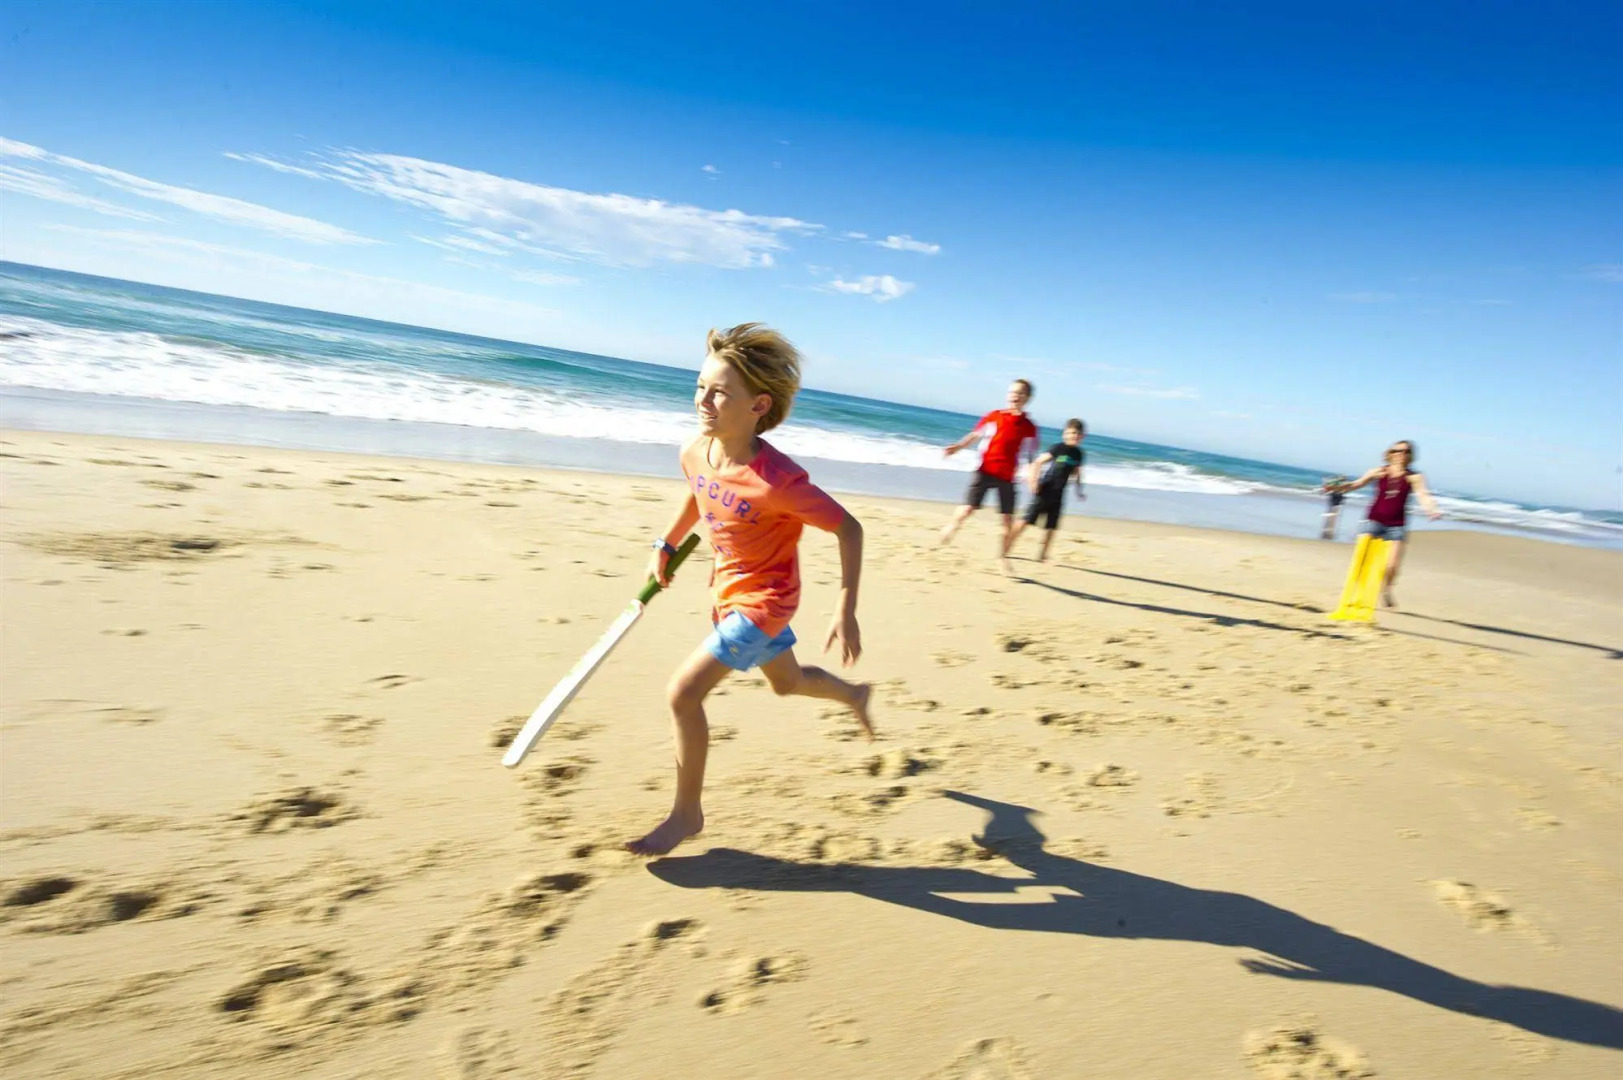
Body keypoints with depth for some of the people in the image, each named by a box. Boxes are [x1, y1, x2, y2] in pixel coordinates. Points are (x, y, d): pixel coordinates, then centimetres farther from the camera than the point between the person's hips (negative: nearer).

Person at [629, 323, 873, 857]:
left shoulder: (777, 480, -33)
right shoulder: (694, 454, -12)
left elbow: (848, 527, -25)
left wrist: (845, 612, -26)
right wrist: (665, 545, 7)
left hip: (764, 599, -7)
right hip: (728, 589, 8)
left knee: (683, 693, -12)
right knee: (788, 682, 27)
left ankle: (687, 813, 9)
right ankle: (854, 693, 58)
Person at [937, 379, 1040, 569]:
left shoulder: (1028, 427, 1)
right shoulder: (994, 416, 1)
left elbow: (1030, 457, 6)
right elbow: (975, 434, 10)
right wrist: (958, 446, -4)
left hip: (1007, 477, 1)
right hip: (986, 470, -1)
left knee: (1008, 518, 1)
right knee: (968, 508, -10)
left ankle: (1003, 556, 18)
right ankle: (951, 527, 22)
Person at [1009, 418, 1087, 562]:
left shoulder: (1078, 454, 7)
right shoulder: (1058, 448, -11)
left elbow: (1076, 473, 23)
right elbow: (1038, 462, -17)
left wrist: (1079, 491, 20)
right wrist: (1033, 480, -29)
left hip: (1057, 494, 6)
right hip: (1044, 490, -6)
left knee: (1051, 526, 8)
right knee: (1027, 520, -8)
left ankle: (1042, 555, 20)